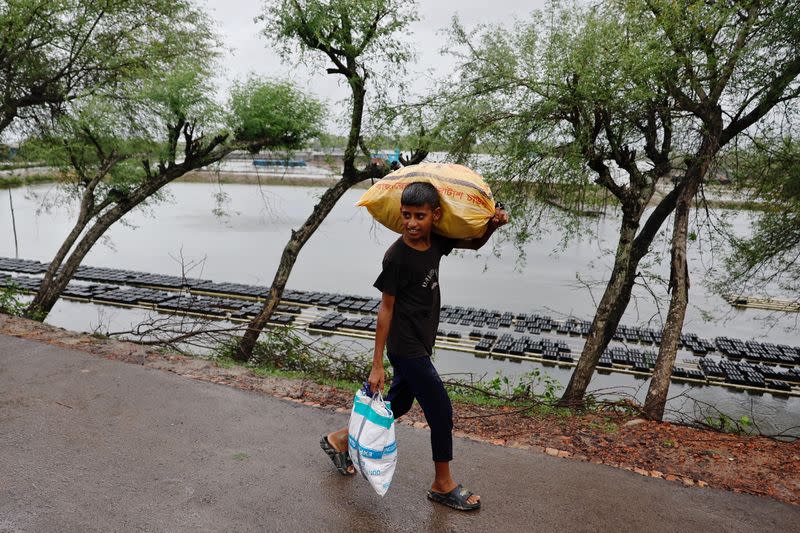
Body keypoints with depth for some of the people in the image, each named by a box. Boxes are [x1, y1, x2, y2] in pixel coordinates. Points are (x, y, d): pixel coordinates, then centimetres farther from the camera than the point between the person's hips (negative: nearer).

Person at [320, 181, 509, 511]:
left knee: (399, 404, 21)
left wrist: (493, 224, -7)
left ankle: (339, 440, 38)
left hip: (420, 344, 8)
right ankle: (443, 485, 22)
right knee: (441, 411, 0)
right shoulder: (397, 257, -20)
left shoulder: (436, 241, 0)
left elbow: (474, 243, 16)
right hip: (406, 348, -8)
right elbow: (385, 310, -16)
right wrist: (377, 365, -13)